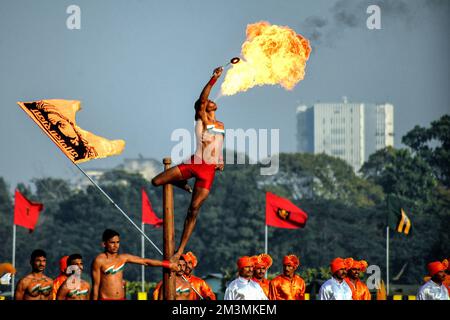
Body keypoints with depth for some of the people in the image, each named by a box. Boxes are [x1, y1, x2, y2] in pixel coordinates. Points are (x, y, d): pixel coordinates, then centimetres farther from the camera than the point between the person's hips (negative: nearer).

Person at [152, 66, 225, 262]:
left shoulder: (221, 127, 21)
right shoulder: (200, 118, 5)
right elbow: (202, 99, -14)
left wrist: (221, 162, 12)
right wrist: (214, 79, -25)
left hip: (209, 169, 3)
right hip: (194, 163, -2)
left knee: (194, 209, -7)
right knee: (156, 182, -15)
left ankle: (180, 250, -5)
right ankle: (182, 184, 19)